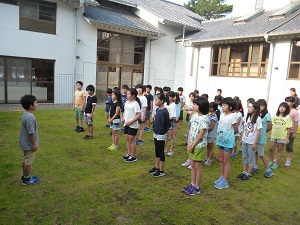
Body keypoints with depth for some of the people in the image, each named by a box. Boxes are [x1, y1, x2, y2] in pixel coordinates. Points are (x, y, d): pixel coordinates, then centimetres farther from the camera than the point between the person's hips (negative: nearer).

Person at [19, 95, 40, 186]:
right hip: (29, 144, -10)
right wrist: (34, 144, -17)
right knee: (28, 161, 3)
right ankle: (26, 180, 16)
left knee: (25, 160, 19)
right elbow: (31, 133, -25)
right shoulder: (30, 118, -27)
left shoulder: (25, 115, 4)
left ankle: (25, 176, 34)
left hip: (26, 143, 10)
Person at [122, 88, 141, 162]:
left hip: (133, 125, -8)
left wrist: (131, 122, -22)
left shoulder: (135, 104, -16)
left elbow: (138, 115, -21)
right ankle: (129, 154, 28)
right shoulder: (127, 102, 9)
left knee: (132, 140, 0)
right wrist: (123, 117, 3)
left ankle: (133, 156, 11)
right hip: (126, 124, 8)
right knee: (127, 139, 14)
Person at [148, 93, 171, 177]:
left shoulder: (165, 111, -20)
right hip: (156, 134, 8)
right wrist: (155, 129, 9)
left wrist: (163, 130, -3)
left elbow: (168, 124, -16)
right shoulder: (157, 109, 3)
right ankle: (156, 167, 31)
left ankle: (161, 170, 16)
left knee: (161, 152, 3)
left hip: (161, 135, -8)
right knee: (157, 152, 17)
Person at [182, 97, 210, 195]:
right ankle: (192, 184, 29)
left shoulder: (205, 118, -19)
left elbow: (201, 135, -19)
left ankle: (197, 187, 17)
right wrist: (189, 143, -2)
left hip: (200, 145, -7)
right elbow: (190, 130, 6)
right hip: (192, 144, 7)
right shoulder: (194, 116, 5)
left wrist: (193, 145, -13)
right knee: (193, 165, 16)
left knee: (198, 166, 4)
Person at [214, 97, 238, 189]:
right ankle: (222, 177, 34)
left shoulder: (232, 116, -17)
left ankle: (225, 181, 14)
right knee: (221, 160, 18)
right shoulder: (222, 115, 4)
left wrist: (228, 135, 1)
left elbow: (236, 130, -10)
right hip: (221, 141, 7)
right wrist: (220, 135, 4)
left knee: (226, 162, 3)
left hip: (228, 142, -7)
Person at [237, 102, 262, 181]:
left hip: (251, 142, -6)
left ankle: (248, 174, 17)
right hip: (244, 141, 6)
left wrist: (255, 143, -12)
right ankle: (244, 172, 25)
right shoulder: (247, 117, 6)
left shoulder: (258, 119, -12)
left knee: (251, 157, 6)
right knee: (244, 156, 13)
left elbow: (258, 132, -11)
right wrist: (241, 139, 10)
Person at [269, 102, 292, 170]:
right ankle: (271, 162, 23)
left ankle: (276, 164, 16)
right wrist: (271, 134, 9)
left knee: (280, 150, 8)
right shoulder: (275, 116, 4)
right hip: (274, 136, 4)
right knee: (271, 149, 6)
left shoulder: (287, 118, -7)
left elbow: (288, 129, -6)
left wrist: (287, 138, -7)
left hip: (282, 136, -3)